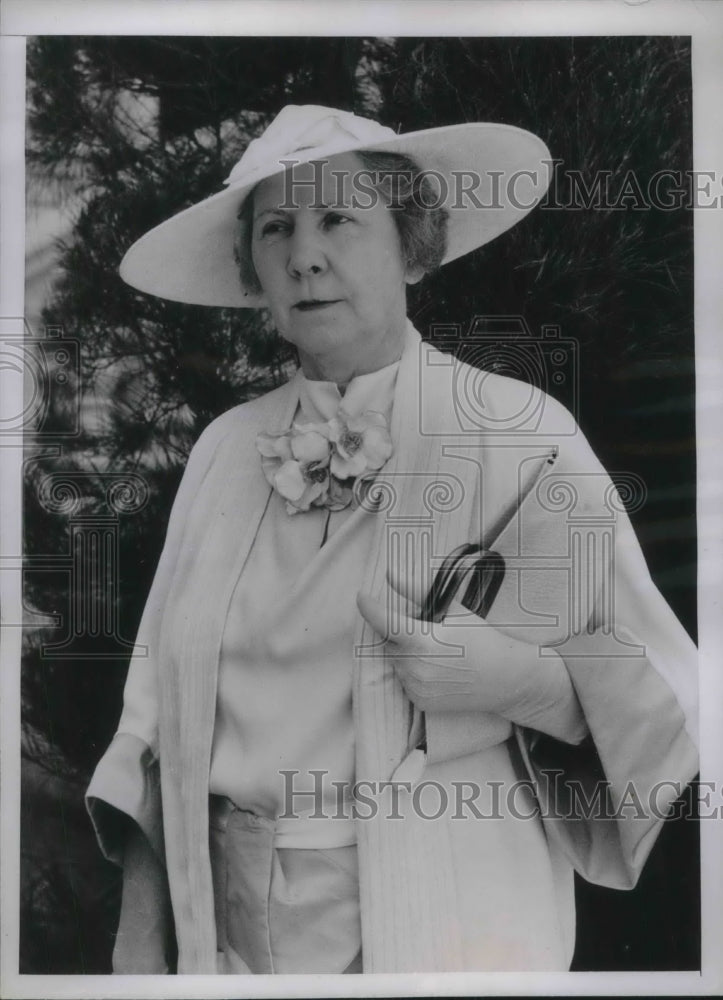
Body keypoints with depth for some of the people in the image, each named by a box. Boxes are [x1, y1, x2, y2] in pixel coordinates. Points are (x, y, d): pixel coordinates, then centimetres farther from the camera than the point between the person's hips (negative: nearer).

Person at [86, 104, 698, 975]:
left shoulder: (519, 436, -11)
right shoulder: (225, 448, 1)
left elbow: (655, 702, -7)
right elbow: (159, 704, 5)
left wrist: (519, 680, -25)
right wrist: (139, 931, 3)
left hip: (438, 933, -3)